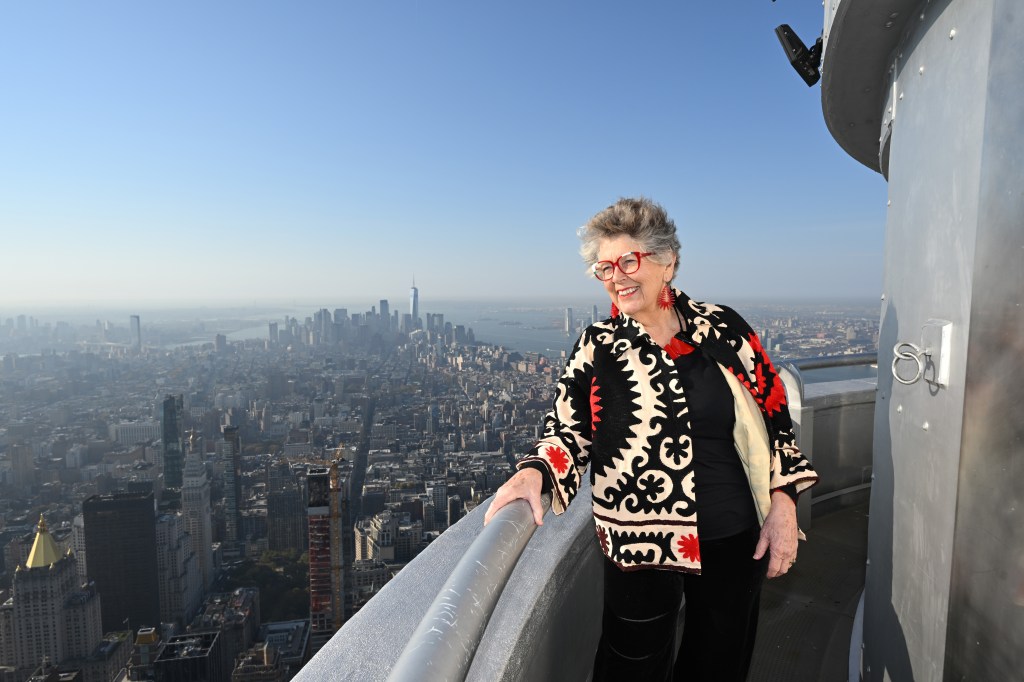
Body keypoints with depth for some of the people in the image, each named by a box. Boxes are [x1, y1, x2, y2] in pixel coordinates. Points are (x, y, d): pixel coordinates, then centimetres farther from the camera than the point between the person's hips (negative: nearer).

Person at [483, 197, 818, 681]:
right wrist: (535, 471, -24)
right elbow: (568, 428, -5)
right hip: (639, 545, -1)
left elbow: (774, 414, 2)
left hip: (734, 541, 2)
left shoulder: (722, 327, -4)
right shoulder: (597, 346, -5)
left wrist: (783, 503, -3)